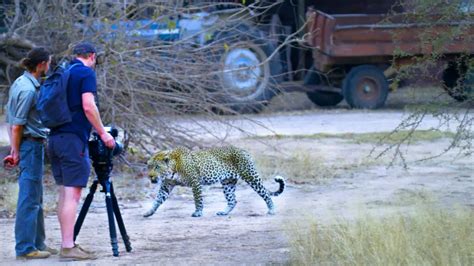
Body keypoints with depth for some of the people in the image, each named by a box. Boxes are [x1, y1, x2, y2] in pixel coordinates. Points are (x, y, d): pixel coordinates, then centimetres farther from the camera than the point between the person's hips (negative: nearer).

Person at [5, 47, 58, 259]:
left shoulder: (20, 83, 12)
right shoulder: (28, 89, -18)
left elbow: (11, 121, 16)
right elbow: (17, 124, -17)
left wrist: (14, 149, 16)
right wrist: (16, 151, -11)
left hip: (31, 145, 10)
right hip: (31, 144, -10)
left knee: (35, 199, 16)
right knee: (29, 198, -7)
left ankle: (37, 243, 23)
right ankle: (25, 247, -5)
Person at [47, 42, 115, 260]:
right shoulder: (87, 73, -6)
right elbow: (88, 106, -16)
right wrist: (102, 133, -8)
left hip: (55, 136, 8)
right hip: (74, 139, -8)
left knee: (64, 192, 10)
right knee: (73, 193, -9)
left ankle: (67, 243, 10)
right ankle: (68, 247, -14)